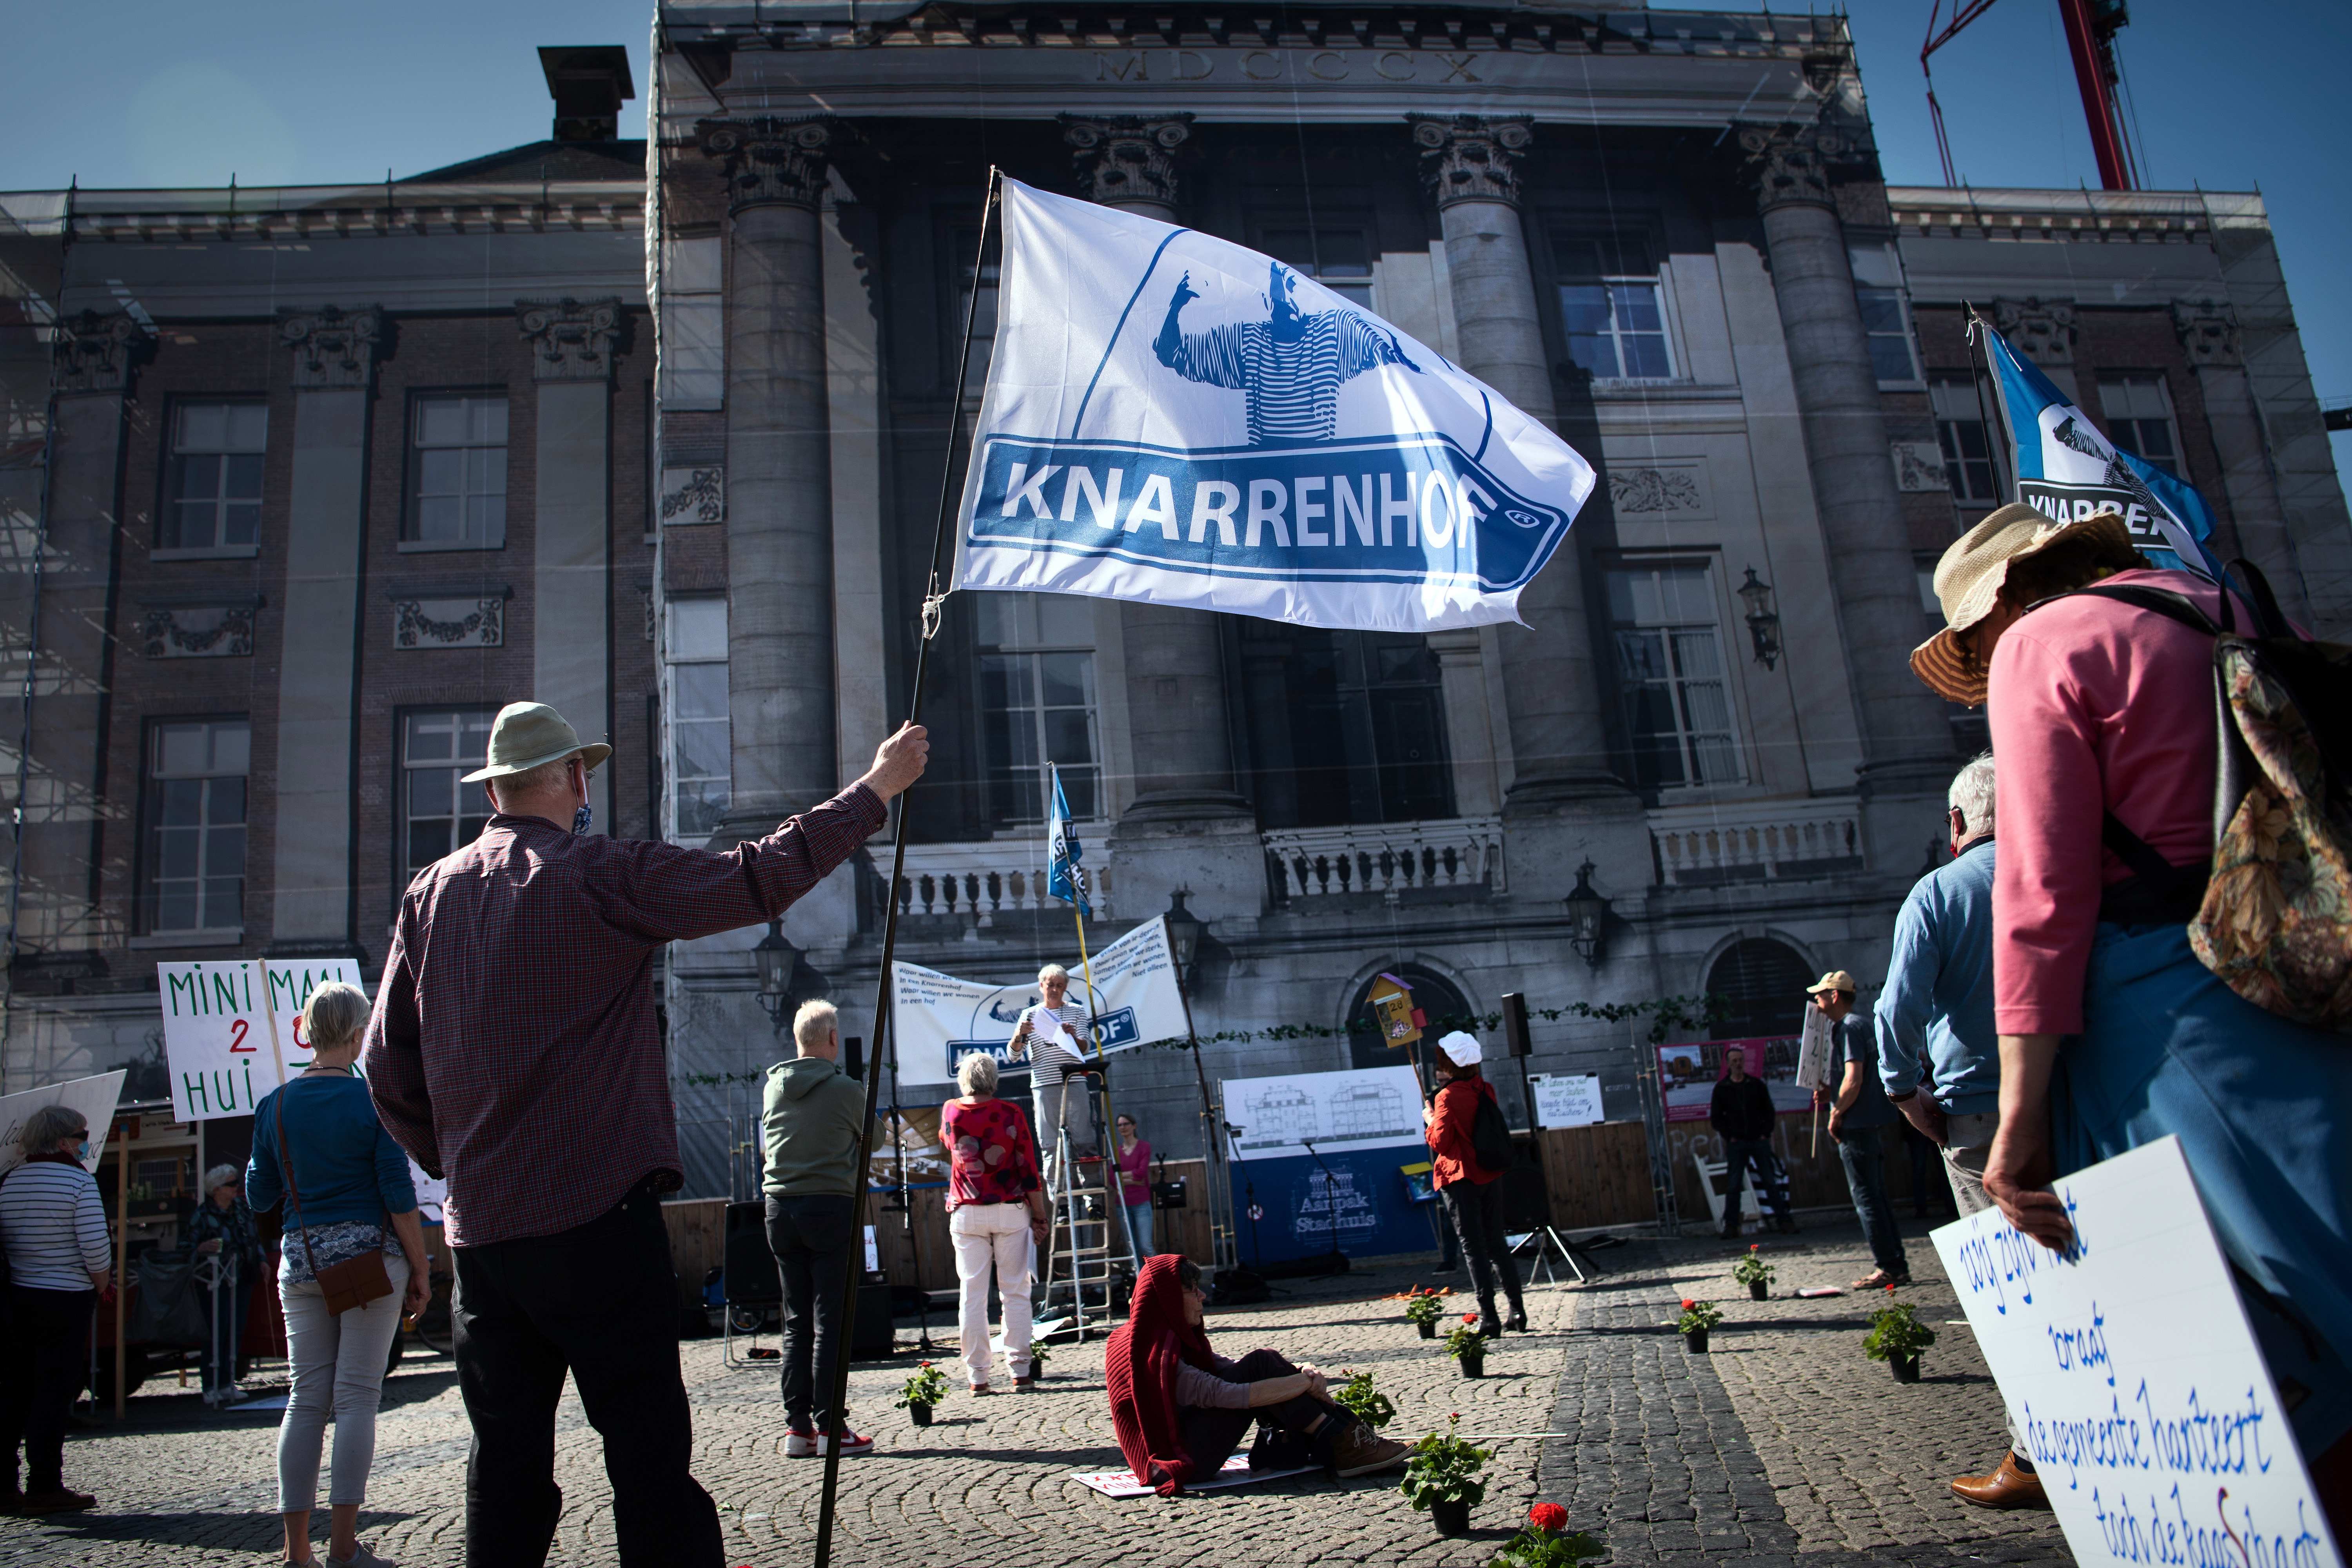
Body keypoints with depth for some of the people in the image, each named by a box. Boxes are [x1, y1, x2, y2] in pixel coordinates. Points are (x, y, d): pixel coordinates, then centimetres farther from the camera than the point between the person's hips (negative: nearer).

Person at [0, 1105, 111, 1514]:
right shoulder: (79, 1180, -11)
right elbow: (94, 1245, -17)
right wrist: (102, 1284, 0)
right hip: (65, 1297, -6)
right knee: (53, 1392, 0)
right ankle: (44, 1487, 3)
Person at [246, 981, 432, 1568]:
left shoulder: (274, 1106, 4)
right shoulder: (373, 1100, -8)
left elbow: (260, 1196, 12)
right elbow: (399, 1194, -9)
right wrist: (420, 1270, -2)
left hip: (302, 1259, 4)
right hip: (369, 1255, -4)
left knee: (307, 1398, 9)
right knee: (357, 1395, 0)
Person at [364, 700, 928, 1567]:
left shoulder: (429, 894, 10)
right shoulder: (600, 875, -7)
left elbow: (388, 1068, 12)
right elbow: (756, 879, -9)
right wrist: (876, 788, -1)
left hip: (479, 1227, 6)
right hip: (594, 1218, -6)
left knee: (506, 1459, 13)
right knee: (649, 1456, -2)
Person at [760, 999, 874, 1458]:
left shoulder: (773, 1087, 5)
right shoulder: (846, 1090, -9)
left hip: (780, 1208, 5)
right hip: (832, 1206, -5)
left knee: (796, 1320, 11)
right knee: (831, 1321, 0)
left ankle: (797, 1426, 11)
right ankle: (829, 1425, 1)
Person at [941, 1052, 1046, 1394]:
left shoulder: (950, 1113, 3)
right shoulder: (1010, 1113, -4)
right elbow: (1028, 1168, -5)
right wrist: (1040, 1217, 1)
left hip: (966, 1213, 1)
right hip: (1010, 1212, -1)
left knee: (973, 1294, 3)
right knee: (1015, 1292, 4)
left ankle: (977, 1376, 3)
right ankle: (1021, 1371, 4)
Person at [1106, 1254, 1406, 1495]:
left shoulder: (1174, 1338, 10)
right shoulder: (1156, 1354, -20)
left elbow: (1231, 1370, 4)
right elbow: (1228, 1395, -27)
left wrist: (1302, 1373, -12)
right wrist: (1306, 1381, -21)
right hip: (1186, 1459, -10)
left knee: (1265, 1364, -1)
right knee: (1261, 1364, -18)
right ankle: (1342, 1448, -16)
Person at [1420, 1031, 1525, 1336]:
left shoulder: (1448, 1096, -15)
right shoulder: (1485, 1089, 5)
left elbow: (1440, 1141, -17)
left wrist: (1430, 1120, 3)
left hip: (1460, 1178, -6)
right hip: (1491, 1176, 6)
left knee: (1473, 1246, -2)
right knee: (1497, 1242, 14)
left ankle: (1489, 1317, -3)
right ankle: (1518, 1311, 14)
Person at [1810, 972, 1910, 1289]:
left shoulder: (1848, 1028, -13)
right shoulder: (1858, 1026, 18)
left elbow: (1853, 1081, -22)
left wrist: (1836, 1113, -11)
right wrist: (1830, 1094, 13)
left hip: (1857, 1126, -10)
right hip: (1873, 1124, 10)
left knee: (1867, 1199, -6)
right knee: (1877, 1197, 13)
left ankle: (1889, 1268, -4)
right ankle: (1897, 1266, 16)